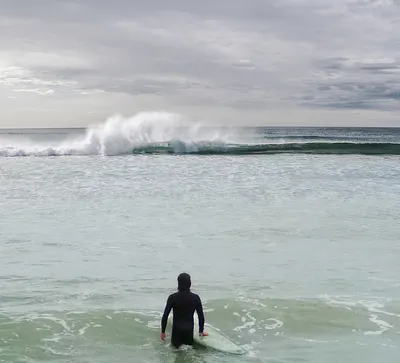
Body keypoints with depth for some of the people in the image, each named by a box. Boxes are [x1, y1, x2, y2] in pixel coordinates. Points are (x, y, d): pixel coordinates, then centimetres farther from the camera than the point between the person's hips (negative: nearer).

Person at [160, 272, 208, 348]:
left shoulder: (172, 297, -9)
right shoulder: (195, 298, -5)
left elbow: (165, 315, -6)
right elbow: (201, 315, 2)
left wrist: (163, 331, 4)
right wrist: (201, 331, 15)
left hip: (177, 329, -1)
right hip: (189, 330, 1)